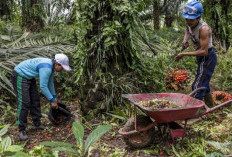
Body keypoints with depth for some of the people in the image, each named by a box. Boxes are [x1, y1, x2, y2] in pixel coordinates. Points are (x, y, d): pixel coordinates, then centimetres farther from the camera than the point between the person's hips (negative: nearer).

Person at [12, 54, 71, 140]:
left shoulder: (51, 67, -1)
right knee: (24, 103, -13)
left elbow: (50, 83, 11)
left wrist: (54, 97, 15)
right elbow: (43, 87, -31)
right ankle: (22, 130, -4)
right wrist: (52, 100, -21)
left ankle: (37, 123, 20)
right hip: (20, 76, -10)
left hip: (29, 77, 10)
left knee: (35, 100, 9)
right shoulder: (46, 68, -31)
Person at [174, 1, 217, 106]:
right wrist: (185, 39, 1)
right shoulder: (190, 24, -5)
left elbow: (204, 51, -27)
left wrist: (184, 54, -26)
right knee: (204, 85, 23)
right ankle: (210, 108, 42)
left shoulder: (204, 29, -29)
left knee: (197, 88, -11)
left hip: (207, 58, -10)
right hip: (202, 58, 10)